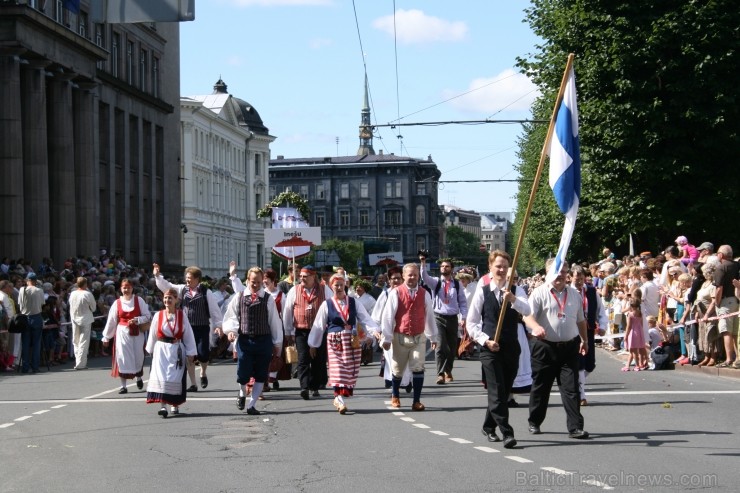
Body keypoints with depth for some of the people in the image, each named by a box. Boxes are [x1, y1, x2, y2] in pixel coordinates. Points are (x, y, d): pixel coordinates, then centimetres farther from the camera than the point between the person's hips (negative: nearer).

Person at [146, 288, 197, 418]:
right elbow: (152, 334, 8)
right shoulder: (158, 316, 0)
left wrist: (190, 352, -1)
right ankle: (163, 406, -16)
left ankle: (174, 405, 20)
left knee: (176, 378, 5)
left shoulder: (182, 315, -1)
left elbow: (188, 334, 1)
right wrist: (151, 350, 14)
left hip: (177, 351, 0)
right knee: (161, 377, -12)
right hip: (161, 350, 0)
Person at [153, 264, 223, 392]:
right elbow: (166, 286, 0)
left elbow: (215, 309, -2)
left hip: (202, 328, -3)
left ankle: (203, 373, 27)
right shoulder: (182, 289, 5)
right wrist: (157, 276, -13)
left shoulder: (206, 292, -4)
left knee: (203, 355, -7)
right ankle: (193, 384, 14)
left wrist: (219, 325, -5)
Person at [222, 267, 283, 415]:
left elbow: (274, 321, 5)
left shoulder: (268, 299, 1)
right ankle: (242, 394, 33)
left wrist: (277, 343, 7)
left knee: (260, 375, 3)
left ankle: (251, 405, 14)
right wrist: (230, 330, -13)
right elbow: (231, 316, 7)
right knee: (243, 374, -1)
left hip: (263, 340, 1)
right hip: (244, 340, 0)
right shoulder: (239, 298, 3)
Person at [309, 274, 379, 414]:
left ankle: (339, 398, 14)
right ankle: (340, 399, -14)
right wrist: (313, 344, 11)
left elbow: (365, 318, 1)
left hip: (352, 341, 2)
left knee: (350, 370, 2)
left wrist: (375, 330, -16)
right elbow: (318, 325, 8)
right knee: (337, 370, -11)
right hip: (334, 340, -2)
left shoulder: (354, 302, 6)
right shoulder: (326, 304, 3)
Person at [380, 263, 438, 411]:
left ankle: (416, 401, -5)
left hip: (419, 337, 1)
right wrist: (386, 338, -7)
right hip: (400, 337, -1)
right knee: (398, 369, 12)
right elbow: (388, 316, -6)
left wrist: (433, 337, 14)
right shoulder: (396, 293, -7)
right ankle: (395, 396, 36)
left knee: (418, 368, -10)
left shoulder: (424, 294, 2)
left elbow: (429, 316, 9)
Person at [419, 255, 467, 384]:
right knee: (440, 347, -12)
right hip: (439, 317, -2)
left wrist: (464, 318, -1)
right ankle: (440, 374, -14)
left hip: (452, 318, 2)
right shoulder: (435, 282, 2)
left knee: (452, 347, 11)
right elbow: (425, 277, -17)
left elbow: (462, 302, 6)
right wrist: (423, 263, -32)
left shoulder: (457, 284, 4)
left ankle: (448, 371, 29)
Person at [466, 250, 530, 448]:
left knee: (504, 391, 12)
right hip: (490, 348, -3)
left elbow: (527, 310, -18)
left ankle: (488, 427, 30)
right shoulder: (482, 292, 0)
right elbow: (471, 322, 1)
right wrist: (485, 340, -12)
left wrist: (513, 299, -37)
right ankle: (507, 433, -15)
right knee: (497, 391, -11)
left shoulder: (516, 291, 3)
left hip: (511, 348, 3)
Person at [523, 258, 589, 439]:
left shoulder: (574, 294, 13)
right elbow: (528, 315, -16)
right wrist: (536, 327, -35)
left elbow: (581, 320, 25)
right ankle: (534, 422, 25)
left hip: (569, 346, 3)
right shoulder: (540, 292, -4)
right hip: (545, 346, -3)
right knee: (540, 387, 8)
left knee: (571, 388, -3)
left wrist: (584, 340, 28)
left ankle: (575, 427, -2)